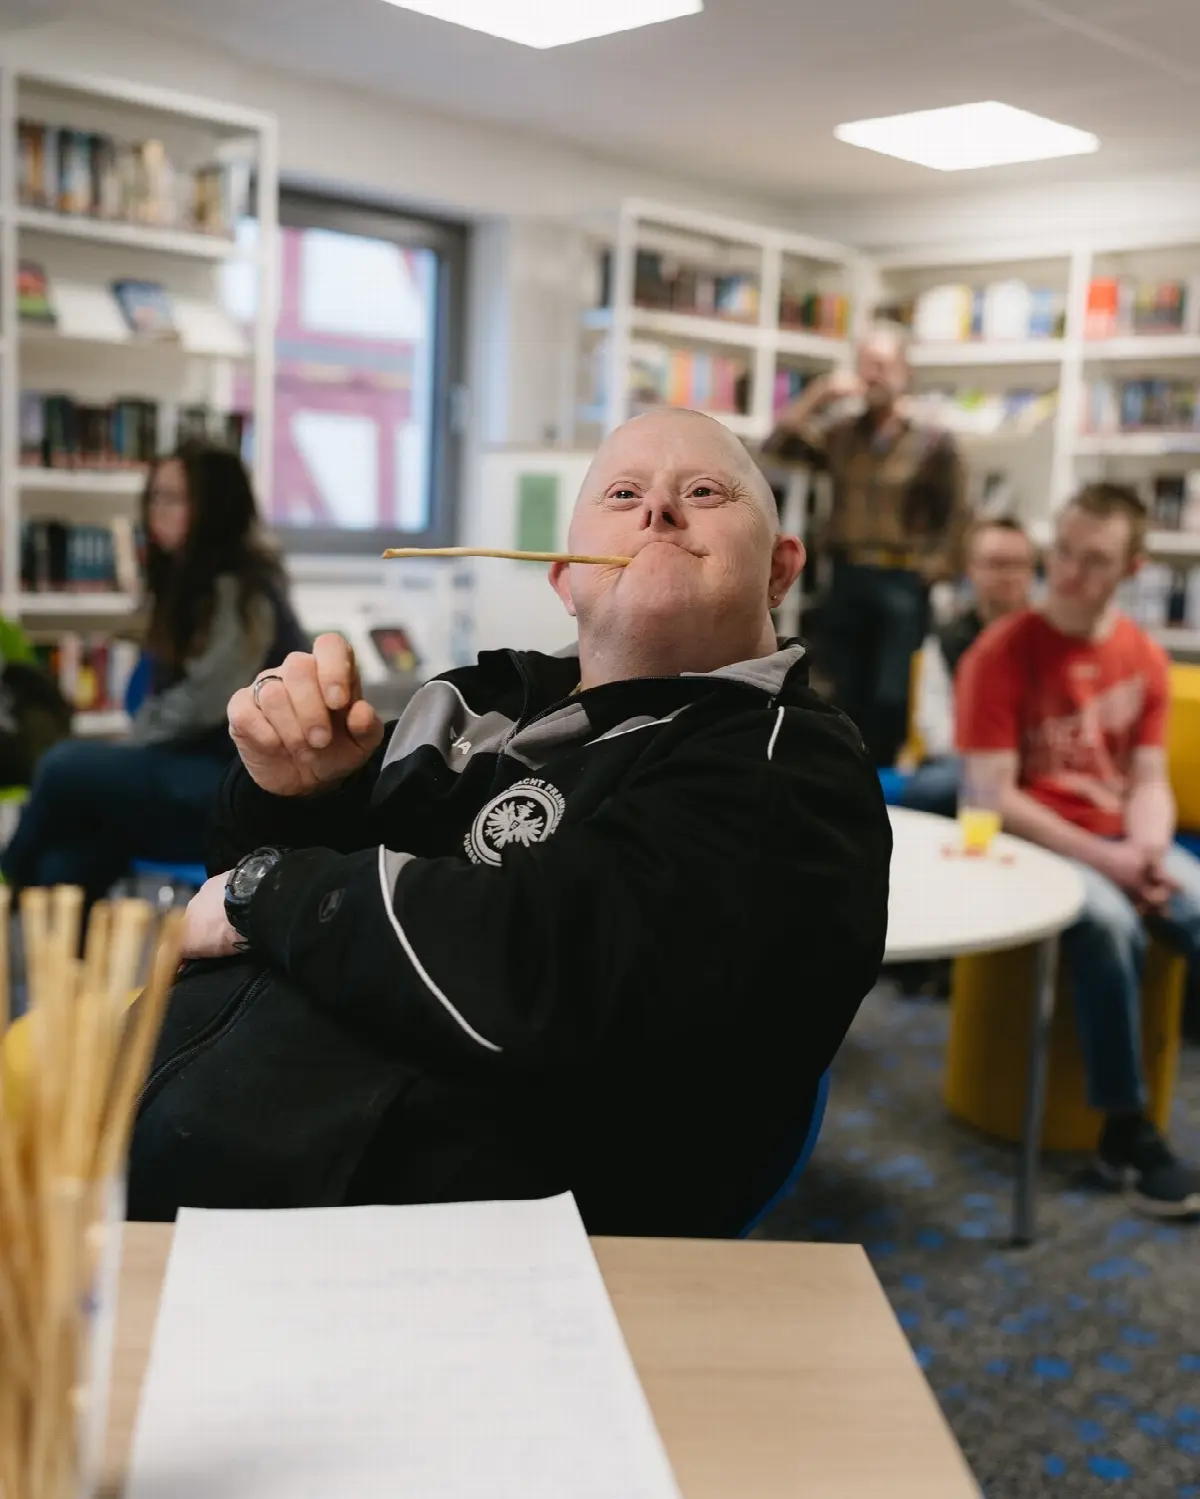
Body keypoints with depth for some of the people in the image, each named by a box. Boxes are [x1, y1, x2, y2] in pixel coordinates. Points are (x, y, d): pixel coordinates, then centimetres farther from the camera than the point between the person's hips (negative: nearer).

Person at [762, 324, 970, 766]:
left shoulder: (933, 443, -1)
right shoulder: (839, 432, 10)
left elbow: (956, 515, -1)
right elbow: (775, 448, 4)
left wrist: (934, 568, -8)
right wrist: (816, 397, -2)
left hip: (902, 584, -4)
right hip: (847, 578, 4)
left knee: (889, 696, -7)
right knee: (848, 695, 10)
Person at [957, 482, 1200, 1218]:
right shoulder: (1002, 652, -9)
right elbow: (993, 797, -14)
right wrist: (1103, 859, -20)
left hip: (1121, 843, 5)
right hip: (1031, 843, -5)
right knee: (1111, 925, -34)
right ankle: (1127, 1131, -17)